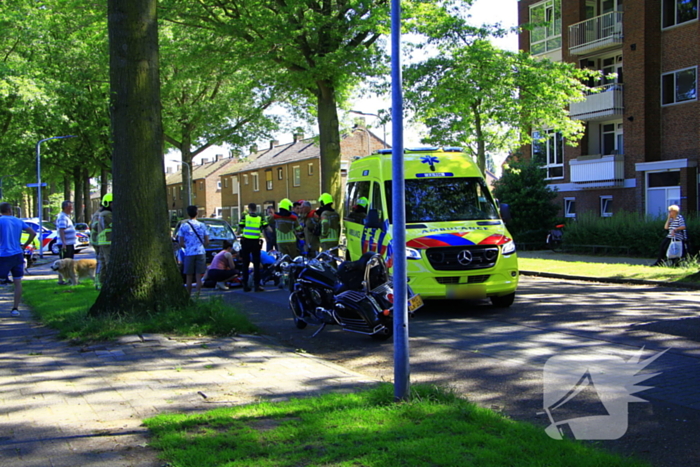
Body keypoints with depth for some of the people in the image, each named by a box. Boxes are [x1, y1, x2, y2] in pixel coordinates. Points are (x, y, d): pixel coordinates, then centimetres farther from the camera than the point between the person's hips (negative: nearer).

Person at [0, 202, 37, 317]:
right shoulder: (18, 221, 8)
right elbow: (33, 233, 7)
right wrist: (25, 245, 12)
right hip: (17, 255, 4)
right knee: (17, 282, 6)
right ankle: (15, 308, 6)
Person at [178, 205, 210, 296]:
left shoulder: (183, 226, -1)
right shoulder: (202, 225, 3)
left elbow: (181, 243, -2)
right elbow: (207, 242, 3)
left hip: (189, 253, -1)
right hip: (200, 253, 1)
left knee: (189, 277, 6)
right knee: (199, 277, 2)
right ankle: (198, 295, 0)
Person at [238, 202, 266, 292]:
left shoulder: (244, 216, 0)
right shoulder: (260, 218, 3)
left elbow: (240, 228, -1)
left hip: (246, 242, 0)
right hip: (256, 242, 0)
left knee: (245, 265, 7)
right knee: (256, 265, 3)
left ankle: (245, 285, 7)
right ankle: (257, 285, -2)